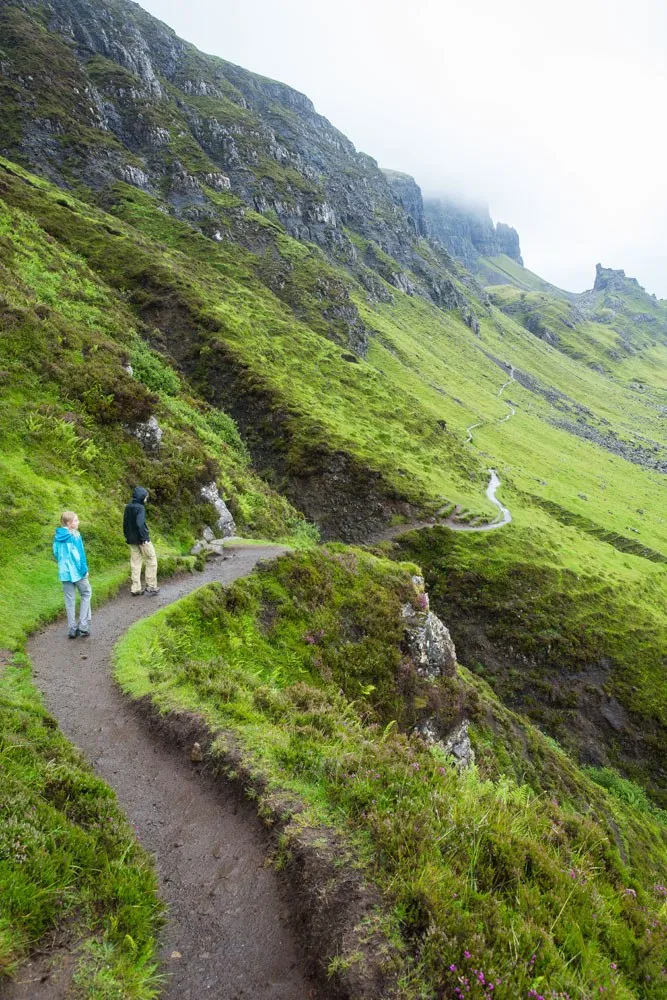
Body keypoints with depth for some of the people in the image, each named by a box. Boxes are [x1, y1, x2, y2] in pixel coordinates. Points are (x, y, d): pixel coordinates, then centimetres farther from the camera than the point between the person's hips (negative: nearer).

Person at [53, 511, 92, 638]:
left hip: (64, 572, 5)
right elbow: (80, 554, -15)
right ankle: (83, 625, 4)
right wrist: (85, 569, -7)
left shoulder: (58, 537, 3)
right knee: (86, 594, 12)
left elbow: (56, 553, 11)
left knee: (69, 600, 11)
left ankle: (72, 628, 13)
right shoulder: (74, 536, -15)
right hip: (77, 571, -5)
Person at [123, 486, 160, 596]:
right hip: (141, 539, -7)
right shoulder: (140, 507, -16)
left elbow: (125, 523, 12)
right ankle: (151, 587, 6)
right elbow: (140, 524, -25)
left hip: (131, 540, 7)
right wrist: (144, 537, -19)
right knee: (151, 562, 5)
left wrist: (127, 536, 19)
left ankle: (135, 589, 12)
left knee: (135, 563, 11)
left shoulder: (127, 507, 7)